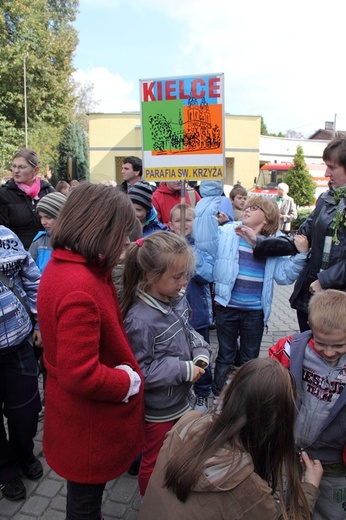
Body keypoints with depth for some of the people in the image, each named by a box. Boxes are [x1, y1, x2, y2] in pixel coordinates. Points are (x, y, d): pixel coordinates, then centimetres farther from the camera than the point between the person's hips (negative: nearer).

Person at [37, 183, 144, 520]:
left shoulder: (62, 263, -4)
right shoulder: (79, 289, -35)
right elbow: (81, 375, -32)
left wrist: (110, 263, -1)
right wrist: (128, 382, -18)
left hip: (78, 412, 9)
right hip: (89, 423, -9)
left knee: (85, 492, 32)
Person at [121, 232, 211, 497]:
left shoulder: (178, 299, -8)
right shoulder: (140, 320, -32)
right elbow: (140, 371, -26)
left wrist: (201, 352, -9)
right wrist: (183, 370, -25)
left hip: (180, 399, 7)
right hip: (157, 411, -7)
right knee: (155, 463, 19)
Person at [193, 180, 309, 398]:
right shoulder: (227, 233, -3)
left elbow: (284, 275, -4)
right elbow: (204, 242, -20)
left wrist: (301, 254, -18)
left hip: (255, 311, 1)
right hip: (227, 307, -1)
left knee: (250, 359, 18)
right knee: (225, 356, 16)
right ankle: (219, 397, 34)